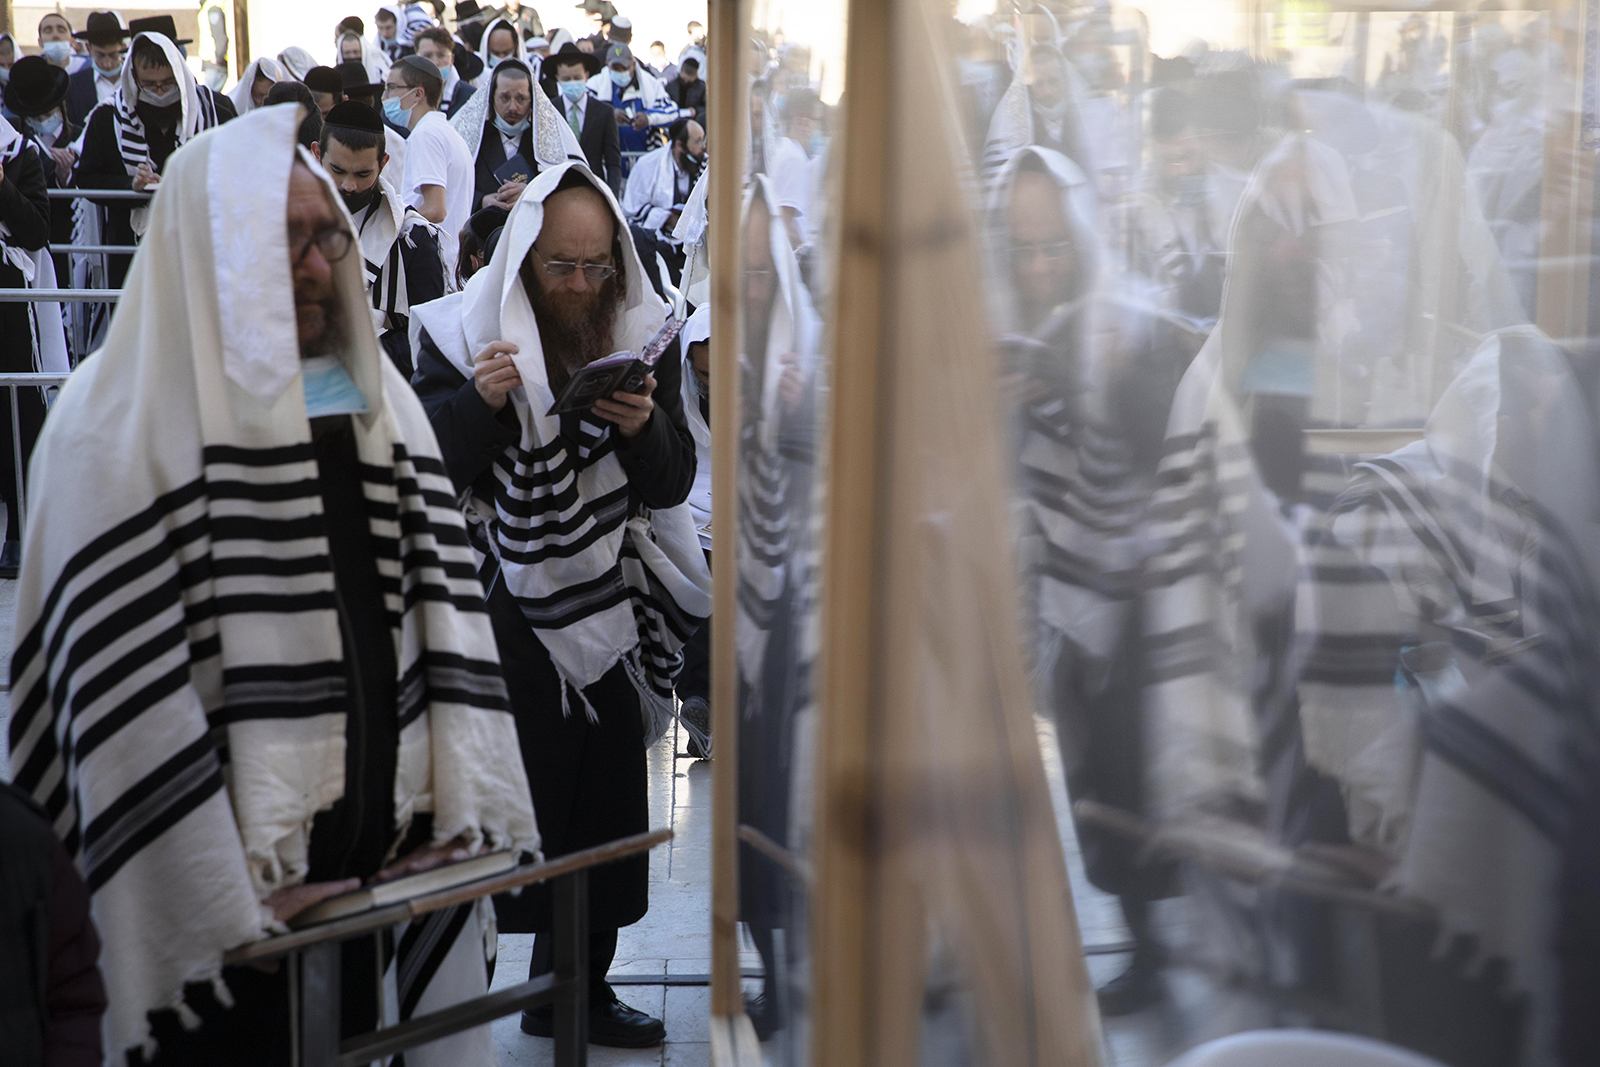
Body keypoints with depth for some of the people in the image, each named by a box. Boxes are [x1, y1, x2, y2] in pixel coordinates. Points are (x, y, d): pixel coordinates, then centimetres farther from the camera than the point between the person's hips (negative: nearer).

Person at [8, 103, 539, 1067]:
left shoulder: (379, 400, 10)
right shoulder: (122, 423, -9)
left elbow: (444, 603, 6)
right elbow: (125, 684, -13)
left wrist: (458, 814, -4)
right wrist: (232, 893, -16)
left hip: (377, 869, 5)